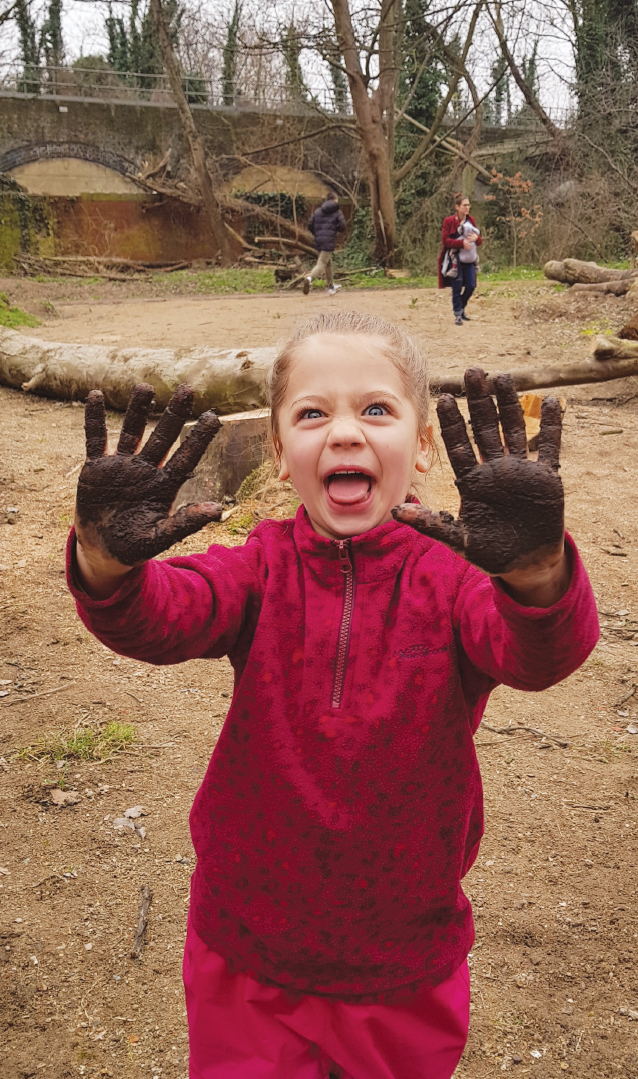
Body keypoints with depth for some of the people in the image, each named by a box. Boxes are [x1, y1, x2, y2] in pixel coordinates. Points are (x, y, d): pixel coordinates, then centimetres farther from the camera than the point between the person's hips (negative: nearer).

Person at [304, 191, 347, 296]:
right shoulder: (337, 212, 1)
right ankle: (310, 278, -38)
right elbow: (342, 226, -6)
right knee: (322, 263, -10)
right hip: (329, 241, -5)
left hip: (318, 240, 6)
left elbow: (310, 224, 7)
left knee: (328, 263, 20)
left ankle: (331, 287, 30)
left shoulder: (318, 210, 12)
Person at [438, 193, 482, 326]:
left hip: (469, 260, 5)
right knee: (457, 288, -1)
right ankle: (458, 315, 9)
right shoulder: (449, 221, -6)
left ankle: (461, 308, 26)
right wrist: (462, 243, -22)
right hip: (456, 259, -5)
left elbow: (479, 241, 13)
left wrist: (476, 238, -11)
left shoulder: (471, 220, 10)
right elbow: (446, 240, -11)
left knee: (471, 286, 3)